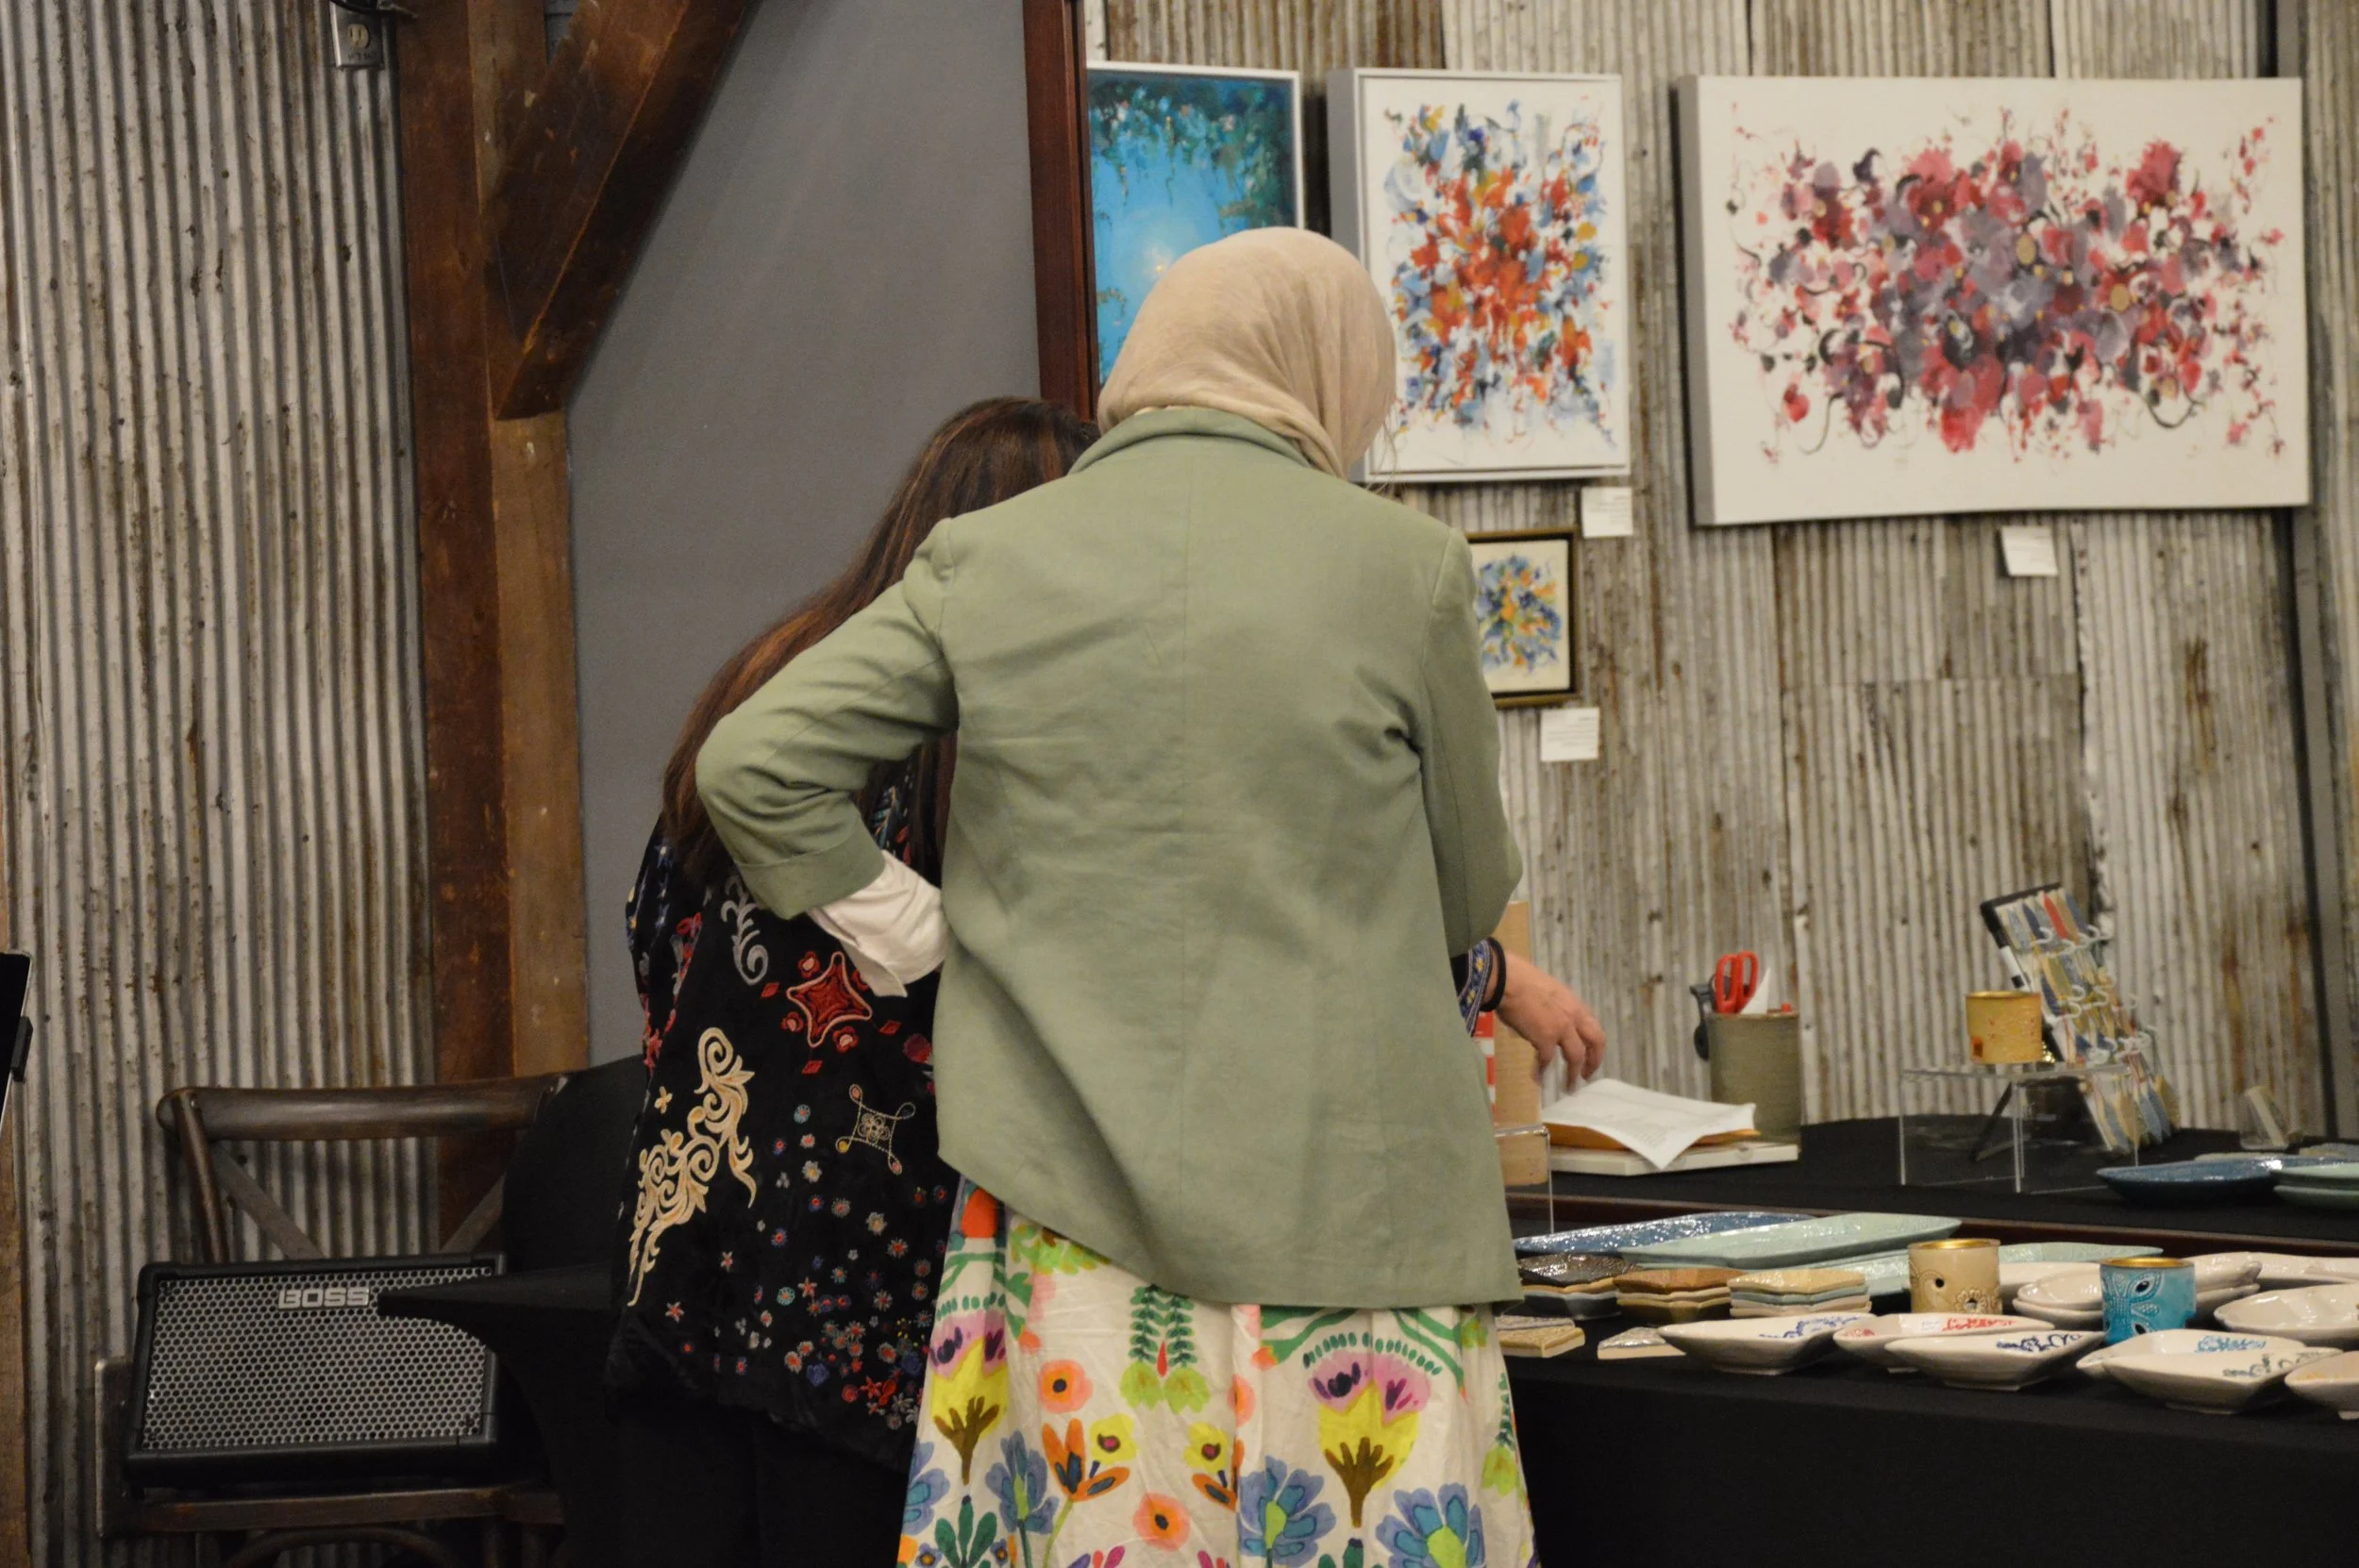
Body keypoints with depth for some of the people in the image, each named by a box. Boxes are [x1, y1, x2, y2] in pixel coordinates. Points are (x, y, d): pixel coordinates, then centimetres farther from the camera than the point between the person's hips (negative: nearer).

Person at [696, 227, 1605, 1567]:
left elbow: (756, 766, 2)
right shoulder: (1404, 567, -1)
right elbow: (1470, 890, 9)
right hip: (1342, 1193, -2)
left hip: (1068, 1197, 2)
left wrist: (931, 938, 10)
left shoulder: (985, 561, 4)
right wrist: (1493, 977, 31)